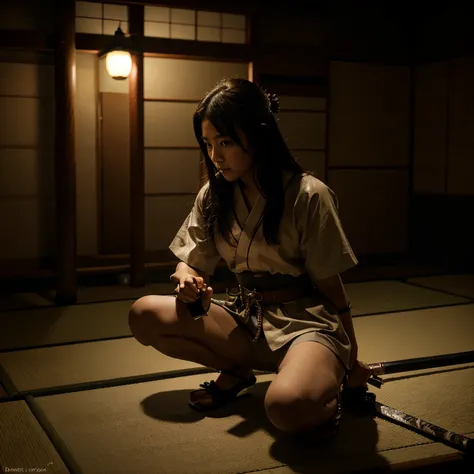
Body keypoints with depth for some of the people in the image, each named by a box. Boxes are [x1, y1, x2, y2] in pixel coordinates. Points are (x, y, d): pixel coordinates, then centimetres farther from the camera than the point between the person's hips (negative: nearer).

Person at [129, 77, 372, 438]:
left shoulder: (308, 195, -12)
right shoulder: (213, 195, 4)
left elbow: (330, 283, -6)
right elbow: (189, 262, 10)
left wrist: (351, 360, 1)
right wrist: (187, 280, -16)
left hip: (305, 321, -5)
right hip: (245, 317, 6)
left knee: (287, 407, -38)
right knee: (144, 315, -16)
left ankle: (325, 386, -1)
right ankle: (238, 372, 2)